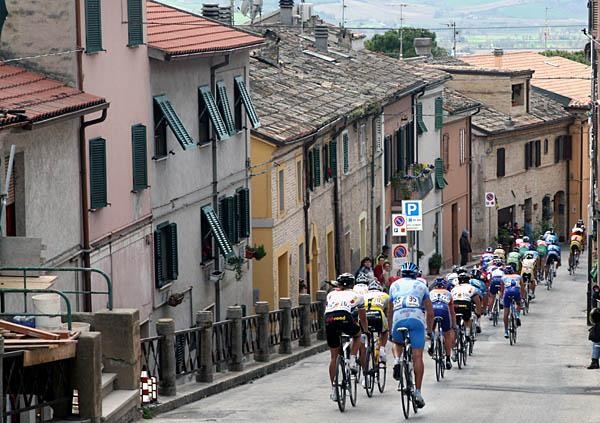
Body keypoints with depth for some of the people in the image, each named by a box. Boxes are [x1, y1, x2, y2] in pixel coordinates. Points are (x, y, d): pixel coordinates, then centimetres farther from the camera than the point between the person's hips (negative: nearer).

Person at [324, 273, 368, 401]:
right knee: (357, 335, 34)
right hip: (345, 318, -2)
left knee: (334, 356, 16)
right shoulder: (356, 296, 29)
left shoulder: (331, 294, 33)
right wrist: (365, 330, 58)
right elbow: (363, 318, 39)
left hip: (329, 320, 2)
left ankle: (333, 389, 17)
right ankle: (352, 361, 15)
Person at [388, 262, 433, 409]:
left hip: (398, 319, 1)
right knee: (417, 357, 1)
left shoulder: (395, 285, 26)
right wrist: (429, 329, 31)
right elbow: (430, 312, 19)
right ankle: (418, 393, -4)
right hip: (417, 319, -1)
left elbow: (389, 311, 28)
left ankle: (397, 361, 0)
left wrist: (390, 329, 38)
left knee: (397, 343, 32)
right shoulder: (421, 285, 23)